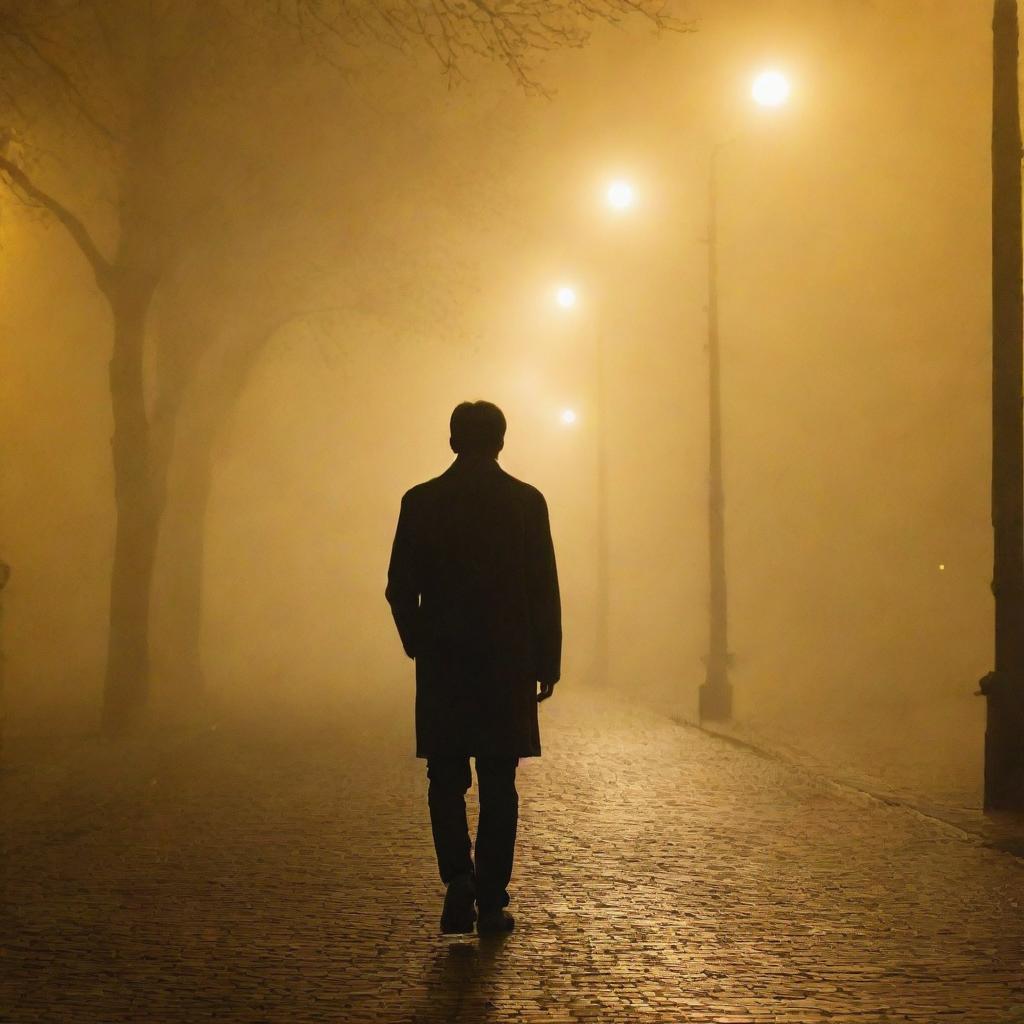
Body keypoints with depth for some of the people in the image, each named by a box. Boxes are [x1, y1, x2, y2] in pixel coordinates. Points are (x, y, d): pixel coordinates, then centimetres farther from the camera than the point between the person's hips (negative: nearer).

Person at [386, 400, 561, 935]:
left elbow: (400, 589, 0)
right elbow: (544, 591, -3)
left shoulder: (421, 501, -1)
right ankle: (492, 901, 6)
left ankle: (459, 876, -11)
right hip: (508, 665, 0)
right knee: (498, 784, 7)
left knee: (446, 779, 10)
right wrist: (548, 664, 4)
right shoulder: (527, 501, -3)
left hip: (442, 665, 0)